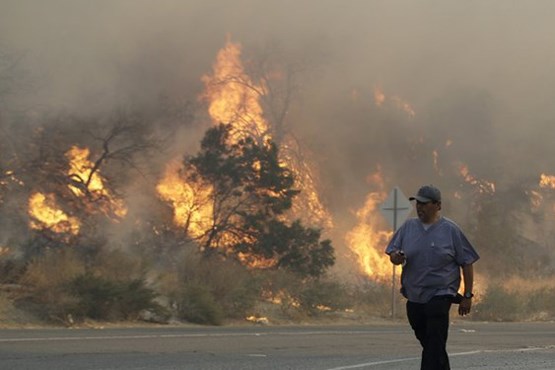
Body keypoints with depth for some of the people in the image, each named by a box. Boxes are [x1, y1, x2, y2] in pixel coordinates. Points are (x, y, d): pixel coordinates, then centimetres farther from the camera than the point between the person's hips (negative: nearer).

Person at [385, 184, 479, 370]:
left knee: (434, 348, -14)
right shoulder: (408, 227, 9)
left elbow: (467, 263, -1)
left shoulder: (450, 230, -3)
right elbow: (392, 254, 12)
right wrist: (396, 257, -14)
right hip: (414, 297, 5)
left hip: (439, 297, -5)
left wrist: (467, 296, -4)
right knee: (429, 345, 15)